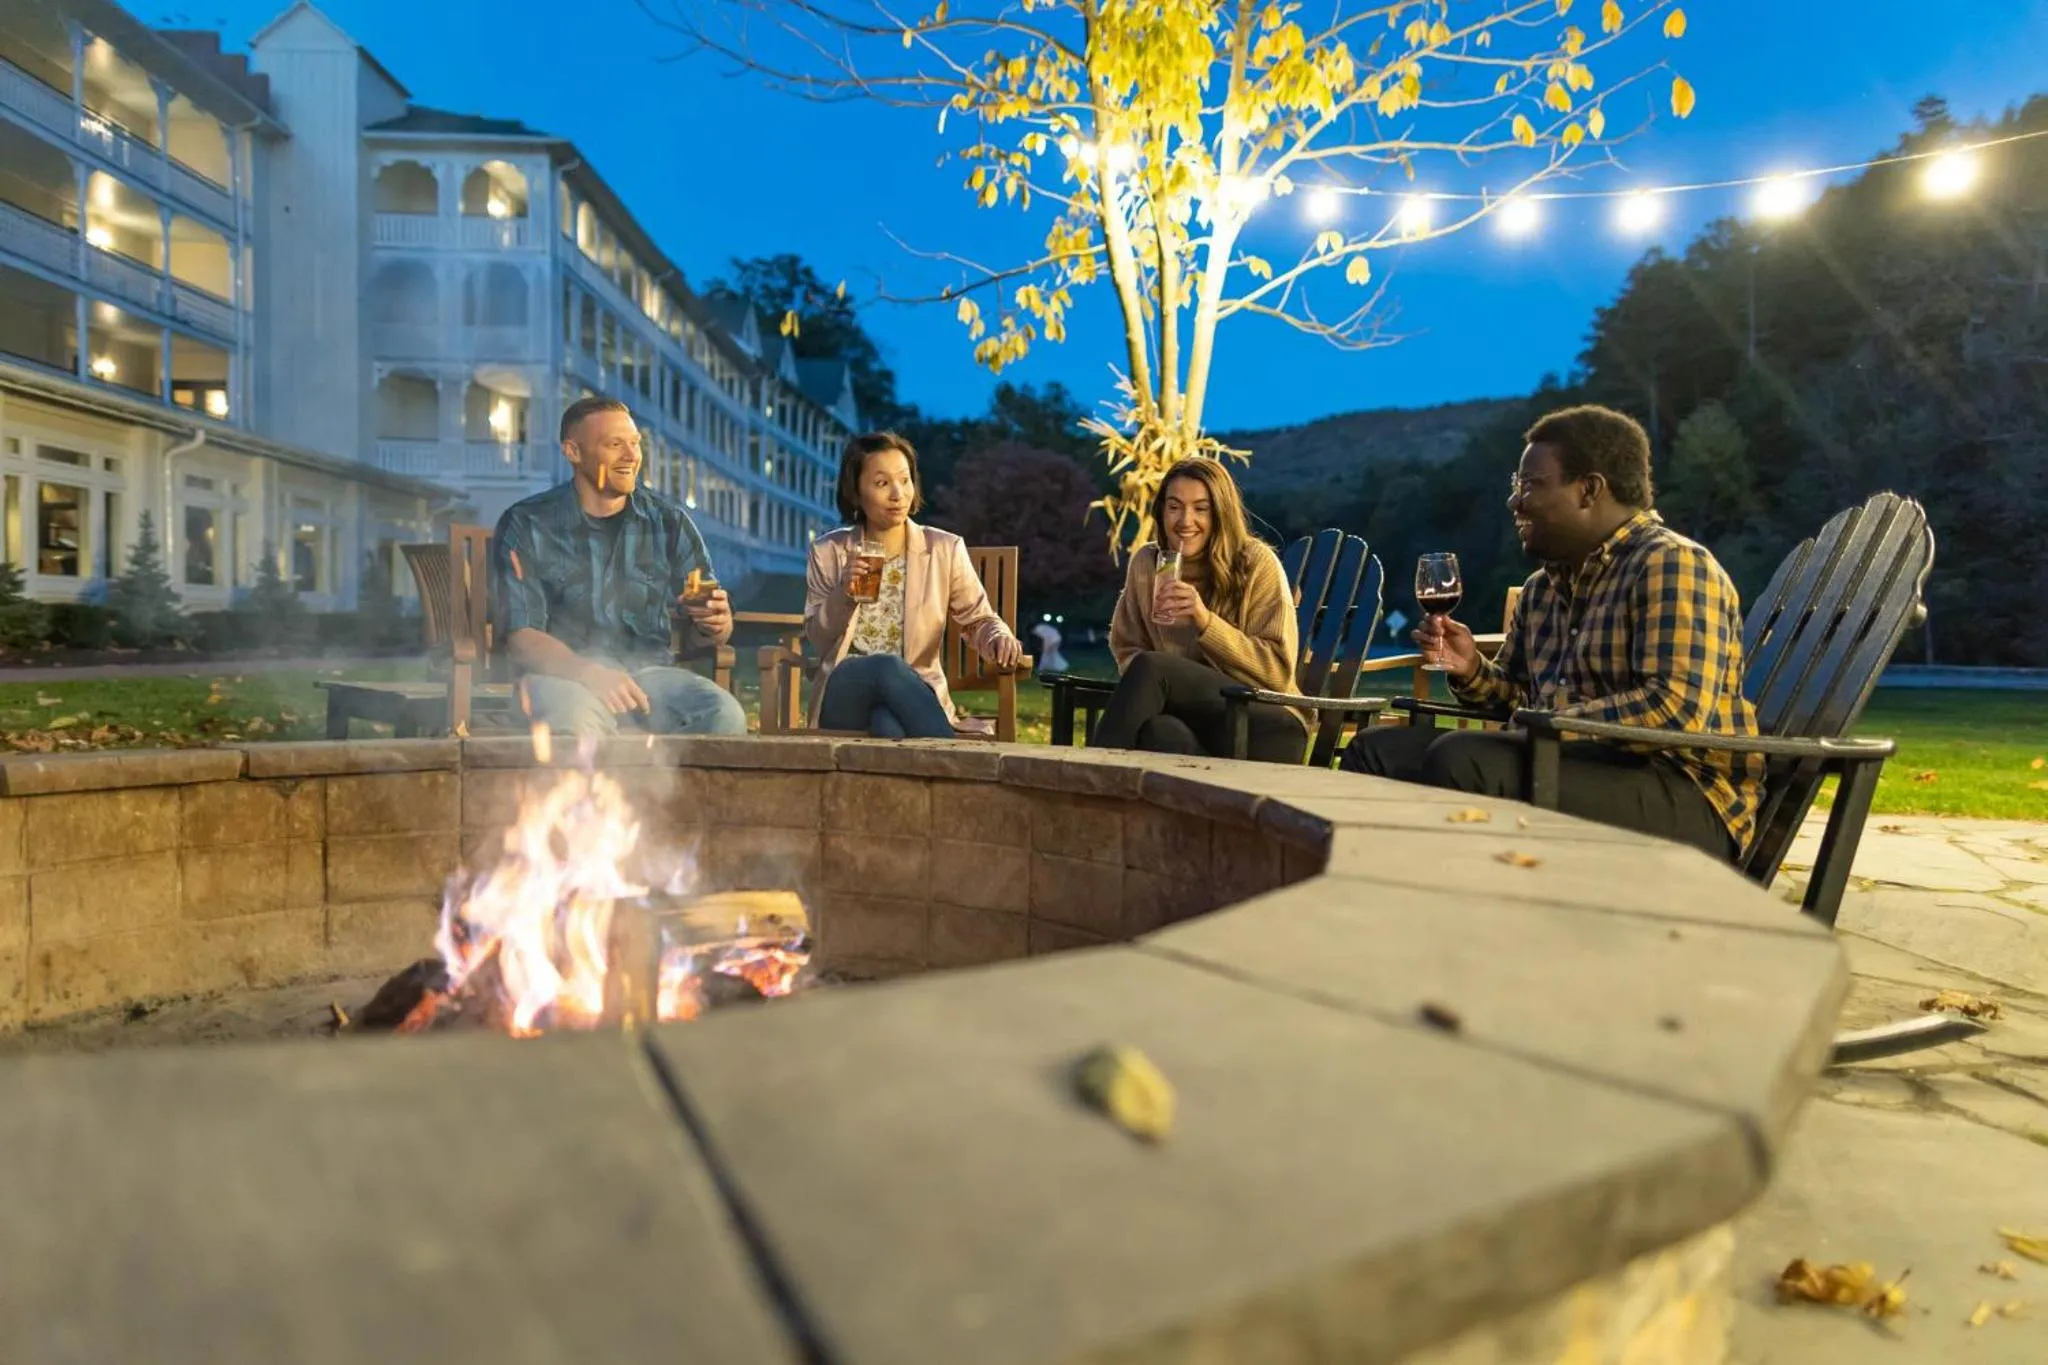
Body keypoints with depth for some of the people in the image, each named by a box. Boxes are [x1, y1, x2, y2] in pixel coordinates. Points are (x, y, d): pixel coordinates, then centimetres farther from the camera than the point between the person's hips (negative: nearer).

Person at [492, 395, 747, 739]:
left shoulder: (669, 522, 8)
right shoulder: (526, 525, 1)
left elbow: (695, 635, 11)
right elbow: (522, 639, -7)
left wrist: (714, 625, -15)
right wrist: (590, 672, -27)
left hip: (649, 671, 3)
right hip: (564, 675, -3)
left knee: (725, 716, -28)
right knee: (575, 723, -39)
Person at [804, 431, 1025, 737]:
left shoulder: (944, 550, 5)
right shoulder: (828, 552, 7)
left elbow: (978, 619, 8)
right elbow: (816, 640, 8)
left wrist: (999, 638, -17)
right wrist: (843, 595, -12)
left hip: (914, 693, -1)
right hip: (844, 695, 1)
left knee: (890, 726, -39)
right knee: (887, 667, -36)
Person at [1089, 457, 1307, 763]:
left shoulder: (1256, 563, -5)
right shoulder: (1145, 563, 6)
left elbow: (1278, 671, -8)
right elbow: (1127, 650, 15)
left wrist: (1205, 620, -21)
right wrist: (1154, 691, -10)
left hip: (1263, 724, -2)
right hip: (1188, 716, 3)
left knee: (1150, 668, -27)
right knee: (1159, 732, -36)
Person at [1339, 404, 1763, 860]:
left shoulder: (1671, 566, -10)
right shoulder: (1543, 585, 16)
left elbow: (1677, 709, -22)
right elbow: (1519, 691, 26)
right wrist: (1470, 670, 4)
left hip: (1682, 800, -8)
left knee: (1457, 759, -30)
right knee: (1375, 750, -3)